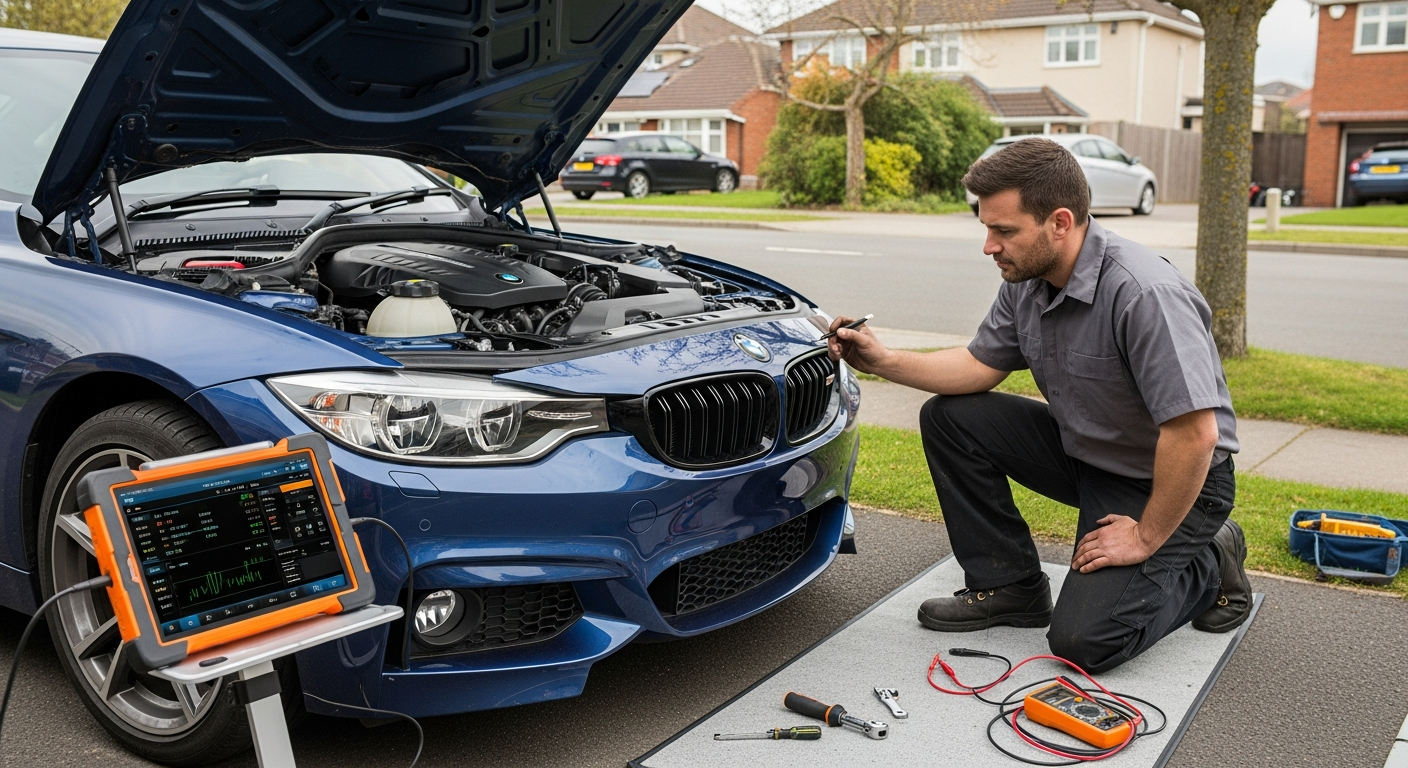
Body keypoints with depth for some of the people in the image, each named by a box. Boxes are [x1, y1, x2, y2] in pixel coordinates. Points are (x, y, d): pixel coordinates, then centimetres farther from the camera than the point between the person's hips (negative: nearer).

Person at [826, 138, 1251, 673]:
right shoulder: (1027, 280, -6)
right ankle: (1008, 586, 7)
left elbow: (1195, 435, -33)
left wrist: (1146, 538, -23)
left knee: (1083, 641, -19)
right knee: (948, 417, -4)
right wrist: (883, 361, -7)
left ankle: (1207, 563, 9)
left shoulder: (1146, 296, -33)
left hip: (1172, 481, -8)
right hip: (1083, 451, 8)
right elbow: (981, 366, 6)